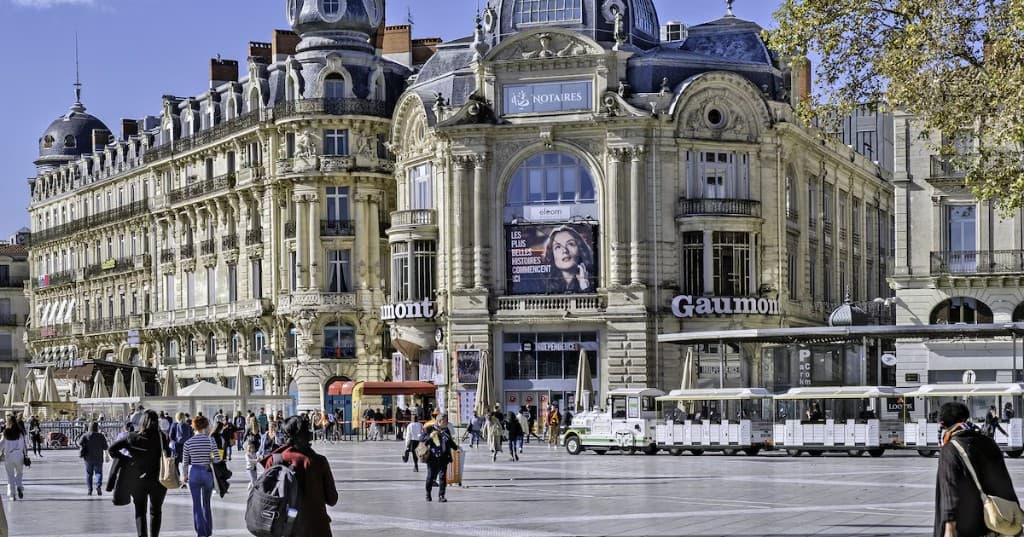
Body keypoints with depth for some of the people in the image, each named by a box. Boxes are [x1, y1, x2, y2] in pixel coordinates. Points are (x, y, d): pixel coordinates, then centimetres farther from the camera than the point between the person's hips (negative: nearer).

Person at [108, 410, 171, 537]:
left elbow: (111, 449, -4)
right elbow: (167, 455, -15)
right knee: (155, 511, 15)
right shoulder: (161, 438, -10)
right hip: (157, 480, -1)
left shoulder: (132, 437, -4)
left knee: (140, 511, 10)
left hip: (137, 480, 1)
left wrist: (126, 460, -1)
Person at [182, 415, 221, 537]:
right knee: (207, 504, 17)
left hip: (194, 473, -1)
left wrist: (185, 475, 15)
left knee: (196, 504, 4)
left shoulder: (188, 442, -5)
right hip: (207, 473, 1)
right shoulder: (210, 440, -8)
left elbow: (185, 462, 1)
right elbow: (217, 459, -12)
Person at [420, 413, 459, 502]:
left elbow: (450, 442, 26)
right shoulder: (429, 429, -3)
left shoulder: (447, 430, 11)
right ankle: (428, 493, 24)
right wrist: (430, 436, -22)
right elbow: (421, 438, -7)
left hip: (443, 458, 3)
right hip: (432, 457, -3)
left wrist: (456, 447, 15)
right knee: (430, 476, 5)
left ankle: (441, 496, 2)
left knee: (442, 476, -3)